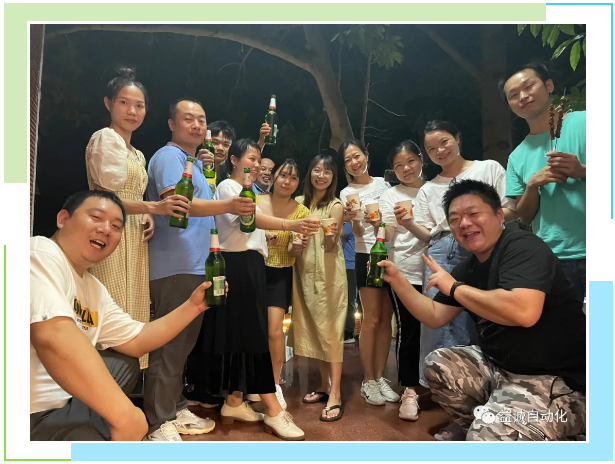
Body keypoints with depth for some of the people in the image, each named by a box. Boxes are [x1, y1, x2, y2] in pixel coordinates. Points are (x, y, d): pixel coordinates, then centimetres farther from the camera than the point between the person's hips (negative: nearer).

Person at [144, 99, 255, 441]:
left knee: (184, 343, 15)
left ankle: (176, 409, 26)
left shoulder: (197, 162, 22)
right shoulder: (169, 156, -7)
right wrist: (227, 205, -36)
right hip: (175, 268, -9)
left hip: (196, 267, 10)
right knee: (170, 345, -5)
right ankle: (160, 424, 5)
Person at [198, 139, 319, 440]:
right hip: (238, 266, -9)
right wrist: (290, 225, -36)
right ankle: (273, 410, -5)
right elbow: (252, 218, -24)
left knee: (245, 333, 9)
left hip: (249, 266, 9)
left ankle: (234, 403, 18)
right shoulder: (227, 187, -7)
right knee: (251, 335, -8)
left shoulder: (246, 190, 23)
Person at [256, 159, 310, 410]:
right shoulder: (255, 201, -6)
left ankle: (275, 384, 9)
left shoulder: (301, 211, -6)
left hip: (280, 275, -1)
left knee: (274, 329, -11)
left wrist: (298, 247, -27)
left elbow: (292, 254, -5)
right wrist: (261, 234, -20)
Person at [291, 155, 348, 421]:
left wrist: (329, 234, -36)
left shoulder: (335, 206, -6)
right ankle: (324, 386, 25)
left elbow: (330, 247, -15)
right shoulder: (299, 202, 9)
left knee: (330, 330, -4)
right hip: (304, 272, 6)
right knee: (312, 329, 11)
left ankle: (335, 395, 3)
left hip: (328, 274, -6)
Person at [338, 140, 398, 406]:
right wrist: (353, 218, -26)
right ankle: (368, 382, 8)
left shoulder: (382, 183, 11)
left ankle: (380, 377, 16)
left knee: (386, 318, 6)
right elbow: (358, 232, -8)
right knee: (371, 319, -3)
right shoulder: (347, 193, 0)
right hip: (367, 257, -4)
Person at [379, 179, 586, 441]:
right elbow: (435, 317, 11)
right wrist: (397, 279, -1)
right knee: (437, 364, 7)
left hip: (556, 381, -8)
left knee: (486, 437, -23)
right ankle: (469, 425, 23)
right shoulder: (468, 268, 6)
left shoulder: (522, 246, -19)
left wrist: (455, 288, -24)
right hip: (500, 365, 9)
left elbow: (524, 311, -37)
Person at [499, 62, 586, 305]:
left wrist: (581, 171, -19)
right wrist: (532, 185, -8)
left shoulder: (584, 122, 0)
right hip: (551, 259, 3)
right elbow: (525, 217, 10)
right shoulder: (517, 157, 9)